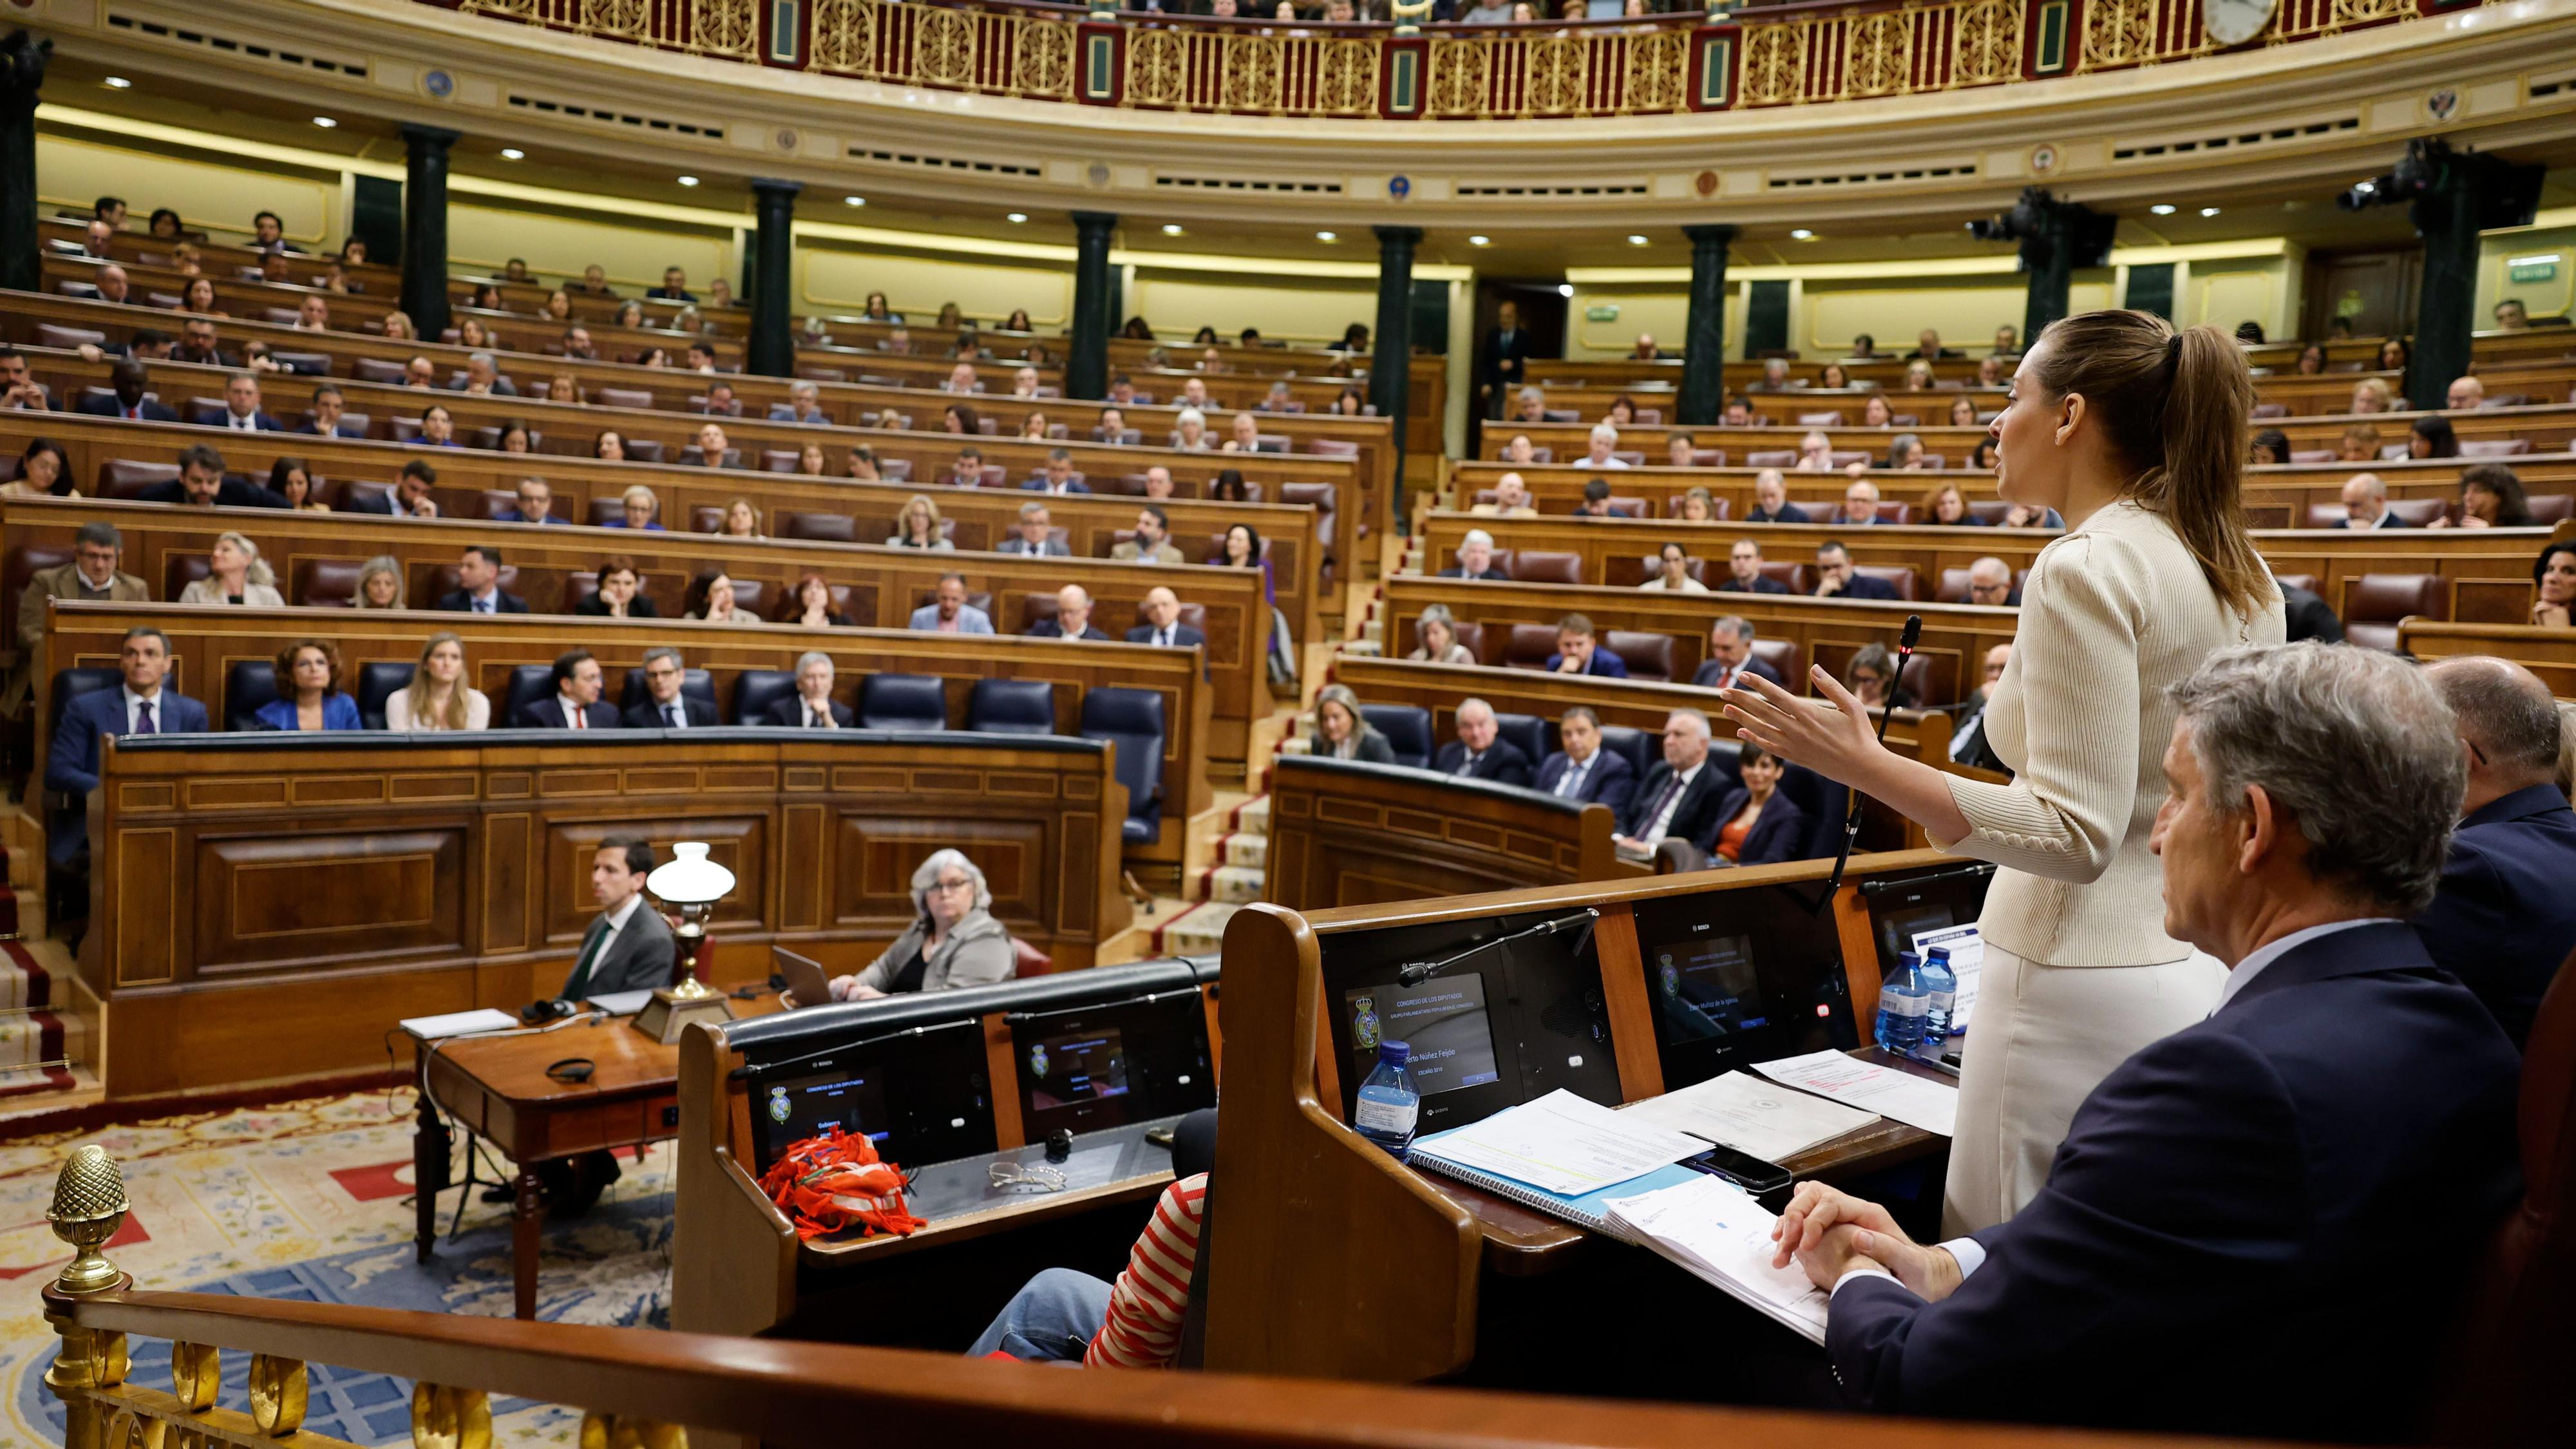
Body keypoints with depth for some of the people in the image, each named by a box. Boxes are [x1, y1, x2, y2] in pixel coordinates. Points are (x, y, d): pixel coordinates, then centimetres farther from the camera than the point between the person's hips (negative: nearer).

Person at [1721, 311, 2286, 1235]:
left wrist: (1863, 764, -23)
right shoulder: (2239, 572, 9)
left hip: (2088, 981, -9)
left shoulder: (2085, 569, -17)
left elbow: (2076, 835, -22)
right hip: (2203, 974, 9)